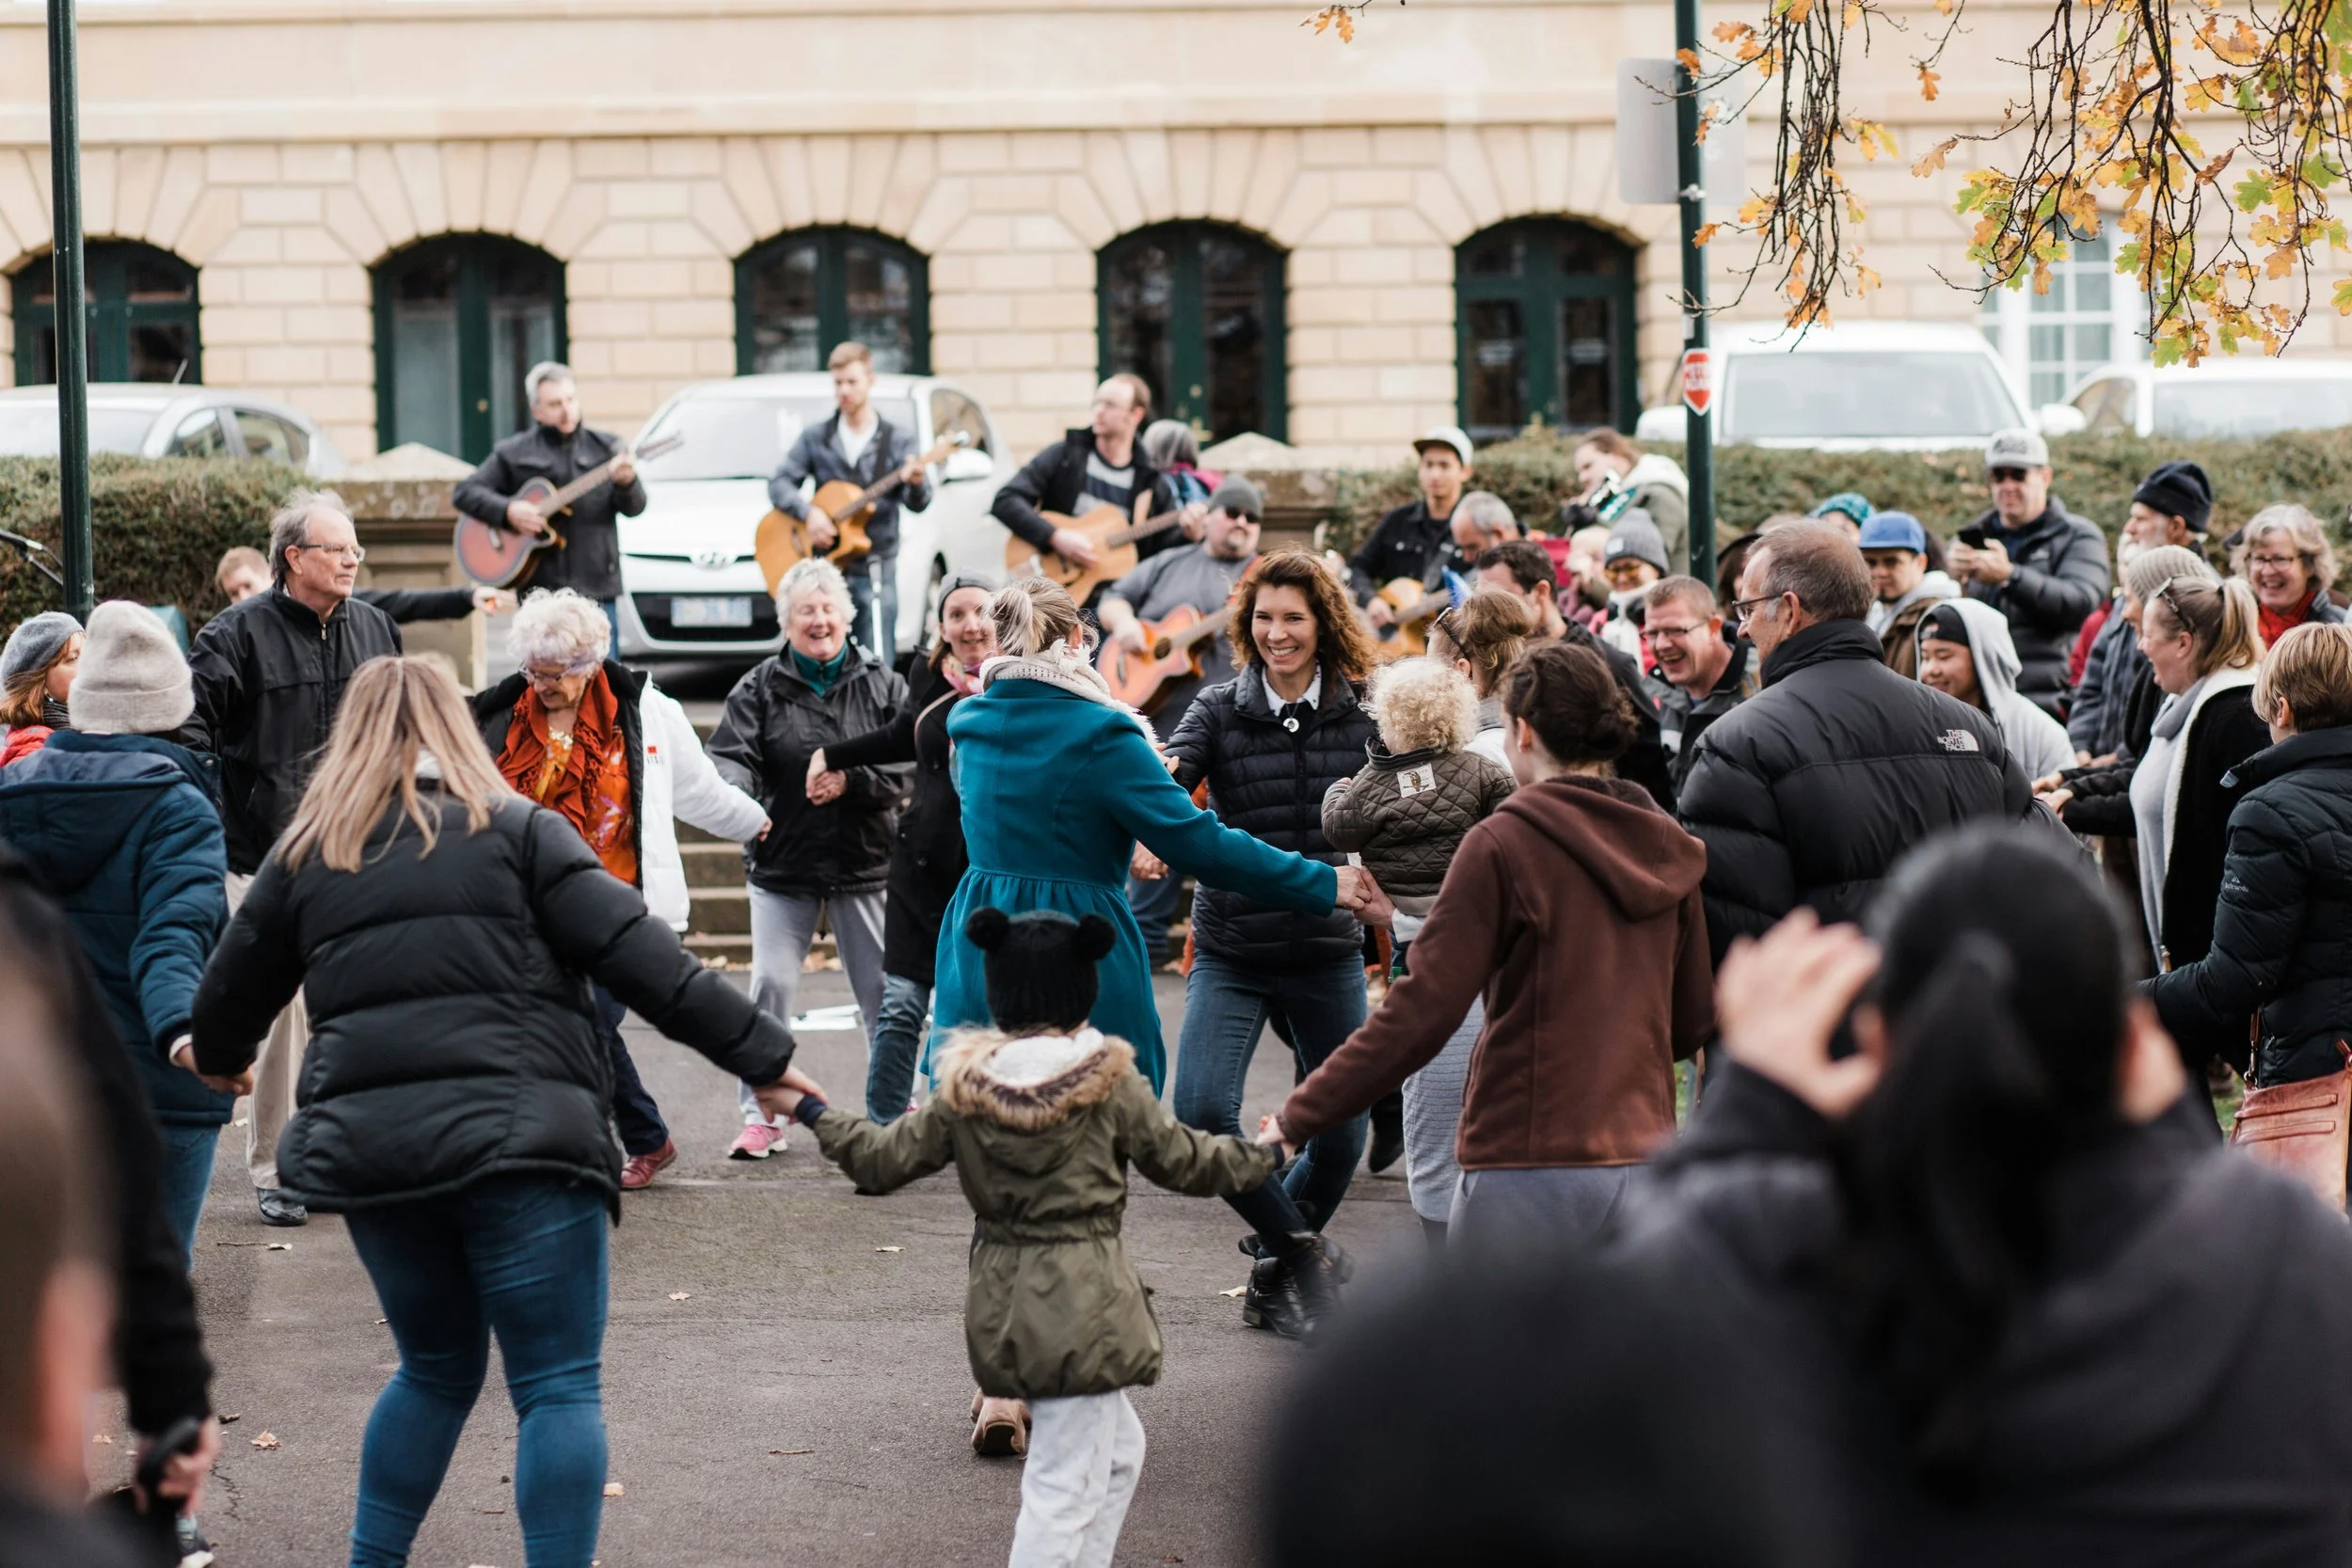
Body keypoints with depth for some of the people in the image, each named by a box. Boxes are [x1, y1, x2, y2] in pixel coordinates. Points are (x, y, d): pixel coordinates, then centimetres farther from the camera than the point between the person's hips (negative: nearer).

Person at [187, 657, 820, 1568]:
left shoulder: (304, 857, 13)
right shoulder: (517, 832, 4)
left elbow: (229, 997, 24)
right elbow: (642, 960, -4)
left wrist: (221, 1061, 47)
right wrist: (762, 1055, -1)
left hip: (369, 1147, 4)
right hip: (518, 1141, -4)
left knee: (437, 1368, 22)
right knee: (559, 1385, 0)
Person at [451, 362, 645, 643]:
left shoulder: (605, 447, 11)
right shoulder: (513, 454, 7)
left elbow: (634, 507, 3)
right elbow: (463, 492, 6)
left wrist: (626, 483, -21)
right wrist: (508, 510, -11)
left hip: (597, 588, 1)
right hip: (542, 588, -1)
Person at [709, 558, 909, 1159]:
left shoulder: (882, 684, 1)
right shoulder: (760, 688, -1)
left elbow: (905, 766, -5)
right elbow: (731, 755, -14)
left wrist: (850, 781, -22)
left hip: (864, 862, 1)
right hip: (782, 864, -1)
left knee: (881, 991, 7)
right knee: (771, 984, -7)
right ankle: (763, 1115, 2)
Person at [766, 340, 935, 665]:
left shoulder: (898, 441, 5)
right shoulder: (815, 438, 11)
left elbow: (916, 504, -5)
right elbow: (778, 483, 5)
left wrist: (917, 483, -29)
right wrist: (809, 512, -13)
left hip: (874, 572, -1)